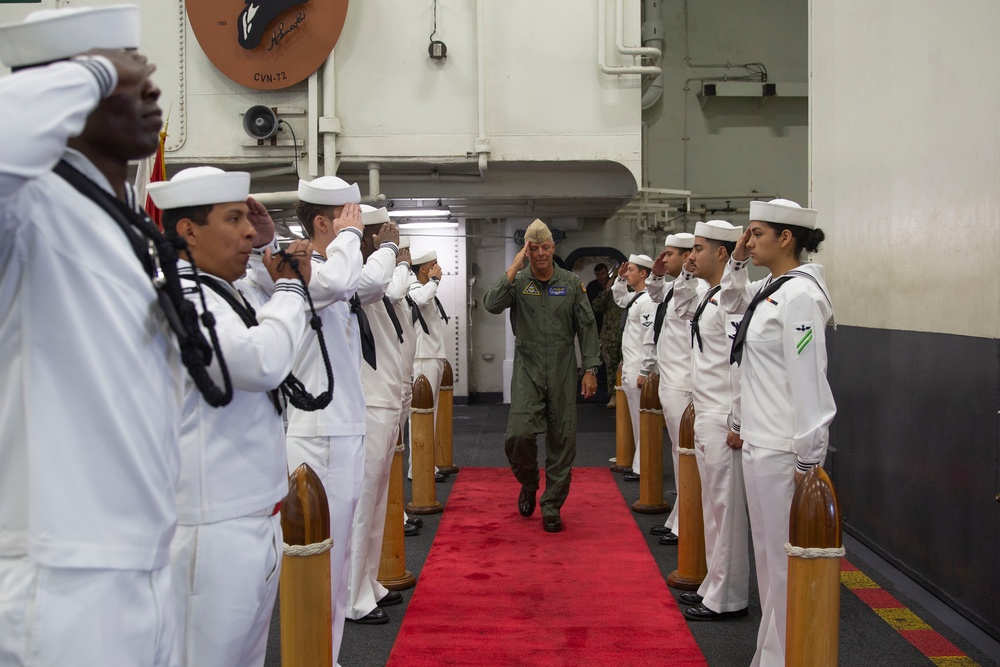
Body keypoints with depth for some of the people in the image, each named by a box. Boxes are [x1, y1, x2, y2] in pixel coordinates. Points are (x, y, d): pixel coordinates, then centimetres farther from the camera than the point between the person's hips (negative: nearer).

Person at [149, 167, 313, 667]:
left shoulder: (228, 295, 13)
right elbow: (262, 361, -28)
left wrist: (286, 282, 12)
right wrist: (290, 287, -10)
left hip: (258, 516, 9)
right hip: (213, 529, -9)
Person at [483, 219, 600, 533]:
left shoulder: (571, 283, 4)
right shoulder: (517, 281, 1)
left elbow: (586, 326, 6)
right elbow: (492, 304, -18)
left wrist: (590, 369, 1)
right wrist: (515, 267, -16)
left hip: (563, 369, 1)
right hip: (528, 368, -1)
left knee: (562, 439, 3)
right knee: (519, 434, -14)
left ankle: (552, 506, 17)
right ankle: (528, 484, 18)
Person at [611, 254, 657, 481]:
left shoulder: (647, 300, -16)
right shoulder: (633, 298, 14)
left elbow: (650, 338, -21)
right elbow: (618, 298, 38)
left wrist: (644, 373, -20)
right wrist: (620, 278, 20)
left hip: (639, 369, -10)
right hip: (629, 368, 10)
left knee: (642, 420, -3)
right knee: (637, 420, 14)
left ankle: (642, 469, 2)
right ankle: (639, 464, 22)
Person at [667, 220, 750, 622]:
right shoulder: (707, 295, 13)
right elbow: (681, 309, 31)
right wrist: (686, 276, 19)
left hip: (723, 422, -10)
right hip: (706, 418, 10)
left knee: (726, 509, -1)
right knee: (713, 507, 17)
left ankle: (727, 599, 8)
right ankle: (715, 586, 28)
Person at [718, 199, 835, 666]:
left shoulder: (799, 294, -16)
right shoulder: (770, 289, 12)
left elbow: (808, 379, -20)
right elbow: (732, 300, 34)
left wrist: (809, 459, -21)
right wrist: (738, 261, 16)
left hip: (783, 450, -10)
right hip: (759, 443, 10)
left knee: (785, 559, -2)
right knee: (768, 554, 17)